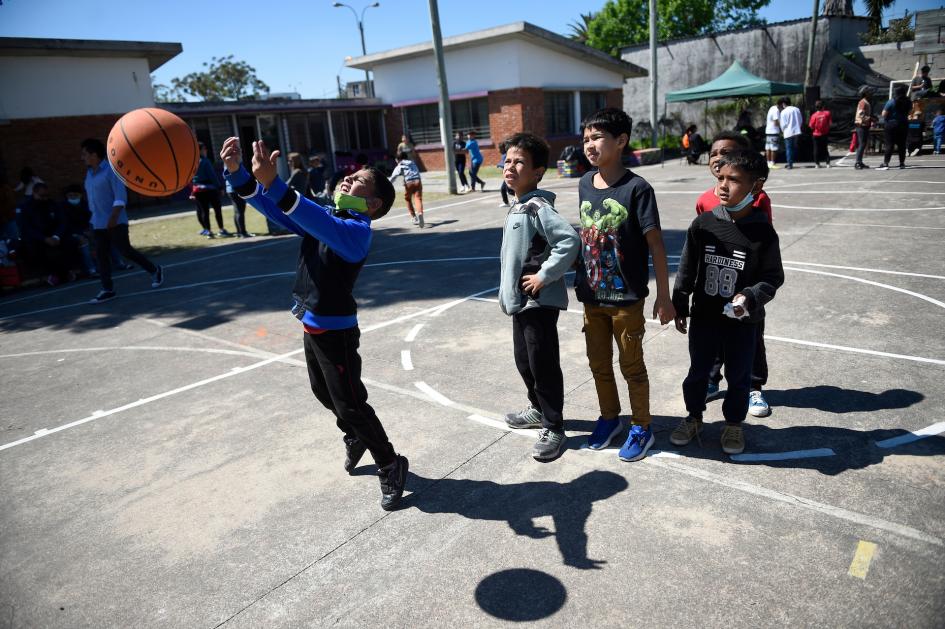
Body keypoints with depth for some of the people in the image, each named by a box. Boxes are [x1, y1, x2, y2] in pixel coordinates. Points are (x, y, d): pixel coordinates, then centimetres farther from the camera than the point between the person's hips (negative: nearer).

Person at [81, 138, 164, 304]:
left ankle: (155, 270, 14)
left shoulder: (110, 170, -11)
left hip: (115, 222, -8)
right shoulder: (89, 173, 13)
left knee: (126, 250, -5)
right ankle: (108, 290, 8)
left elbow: (121, 195, -17)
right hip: (98, 223, 8)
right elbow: (91, 197, 21)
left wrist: (114, 217, -23)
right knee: (101, 255, 4)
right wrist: (94, 216, 20)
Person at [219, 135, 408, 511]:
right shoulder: (326, 219, 4)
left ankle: (391, 466, 18)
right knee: (323, 392, 25)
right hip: (312, 325, 9)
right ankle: (356, 437, 50)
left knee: (349, 403, 0)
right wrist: (237, 172, -12)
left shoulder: (357, 230, -21)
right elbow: (275, 210, 1)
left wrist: (273, 183, -51)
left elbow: (318, 222, -41)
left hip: (336, 330, -9)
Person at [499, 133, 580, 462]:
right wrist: (509, 293, 15)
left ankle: (554, 428, 13)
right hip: (521, 299, 10)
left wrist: (544, 276, -23)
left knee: (543, 364, -1)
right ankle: (538, 409, 39)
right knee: (524, 359, 20)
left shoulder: (538, 207, -17)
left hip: (539, 301, -10)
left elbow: (570, 240, -29)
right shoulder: (517, 207, 12)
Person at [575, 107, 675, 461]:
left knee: (631, 365, 9)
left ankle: (641, 427, 28)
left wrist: (664, 296, -11)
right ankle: (609, 417, 39)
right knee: (598, 363, 18)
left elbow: (655, 244, -12)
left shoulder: (637, 188, -14)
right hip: (592, 296, 5)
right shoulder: (585, 184, 3)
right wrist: (580, 279, 14)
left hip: (626, 298, -5)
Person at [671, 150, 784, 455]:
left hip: (742, 320, -2)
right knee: (697, 371, 16)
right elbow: (687, 270, 1)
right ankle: (694, 418, 37)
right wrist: (679, 307, 4)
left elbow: (772, 277, -6)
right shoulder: (703, 224, -7)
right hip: (704, 316, 2)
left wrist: (750, 297, -24)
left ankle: (734, 424, 35)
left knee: (738, 376, 13)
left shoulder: (763, 232, -12)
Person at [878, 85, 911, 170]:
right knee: (902, 144, 10)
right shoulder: (908, 102, 3)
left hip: (891, 124, -4)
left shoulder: (891, 101, -12)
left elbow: (884, 114, -14)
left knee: (889, 145, -6)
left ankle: (885, 164, -14)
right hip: (904, 124, 4)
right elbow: (909, 112, 18)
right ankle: (902, 163, 14)